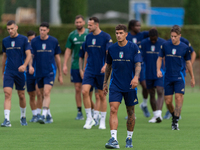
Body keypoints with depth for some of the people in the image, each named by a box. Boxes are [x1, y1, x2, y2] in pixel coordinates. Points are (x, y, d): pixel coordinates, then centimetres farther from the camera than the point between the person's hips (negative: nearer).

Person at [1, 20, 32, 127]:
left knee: (21, 95, 8)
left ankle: (23, 117, 29)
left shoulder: (23, 39, -2)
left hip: (20, 72, -1)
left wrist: (24, 65, -26)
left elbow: (28, 54, -7)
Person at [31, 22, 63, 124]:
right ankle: (49, 116, 25)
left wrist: (60, 74, 11)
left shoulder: (54, 41, 0)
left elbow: (57, 57, 8)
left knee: (46, 93, -18)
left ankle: (44, 115, -24)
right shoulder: (34, 41, 2)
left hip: (50, 71, -3)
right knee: (43, 95, 10)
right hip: (39, 72, 3)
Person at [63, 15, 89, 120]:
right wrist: (65, 65, 3)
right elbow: (68, 50, 10)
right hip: (75, 66, 2)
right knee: (77, 89, 2)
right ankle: (79, 112, 7)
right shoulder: (72, 35, 7)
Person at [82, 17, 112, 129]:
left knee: (102, 95, 4)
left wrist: (106, 65, -26)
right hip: (89, 70, 4)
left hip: (101, 71, -4)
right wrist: (84, 67, 19)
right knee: (85, 91, -13)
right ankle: (89, 118, -2)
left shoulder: (106, 37, -8)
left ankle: (103, 121, 16)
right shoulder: (88, 37, 8)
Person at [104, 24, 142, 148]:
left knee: (130, 112, 8)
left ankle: (129, 138, 24)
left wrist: (136, 77, -28)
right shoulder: (112, 49, 5)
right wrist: (105, 82, 18)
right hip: (115, 85, 1)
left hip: (129, 86, -1)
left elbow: (138, 64, -10)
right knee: (113, 109, -14)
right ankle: (114, 139, -21)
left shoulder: (134, 48, -4)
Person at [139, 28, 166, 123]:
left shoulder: (163, 43, -3)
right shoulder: (143, 43, -1)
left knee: (160, 93, -16)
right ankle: (155, 115, 20)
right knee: (152, 94, 8)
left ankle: (159, 114, -24)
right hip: (148, 74, 2)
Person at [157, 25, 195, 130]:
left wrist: (192, 77, 14)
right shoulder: (165, 45, 0)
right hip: (168, 77, 2)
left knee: (178, 97, -16)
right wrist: (158, 70, -9)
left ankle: (175, 122, -13)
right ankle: (174, 116, 28)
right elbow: (160, 58, 9)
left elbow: (188, 62, 10)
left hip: (179, 77, -2)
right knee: (168, 101, 1)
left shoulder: (185, 47, -1)